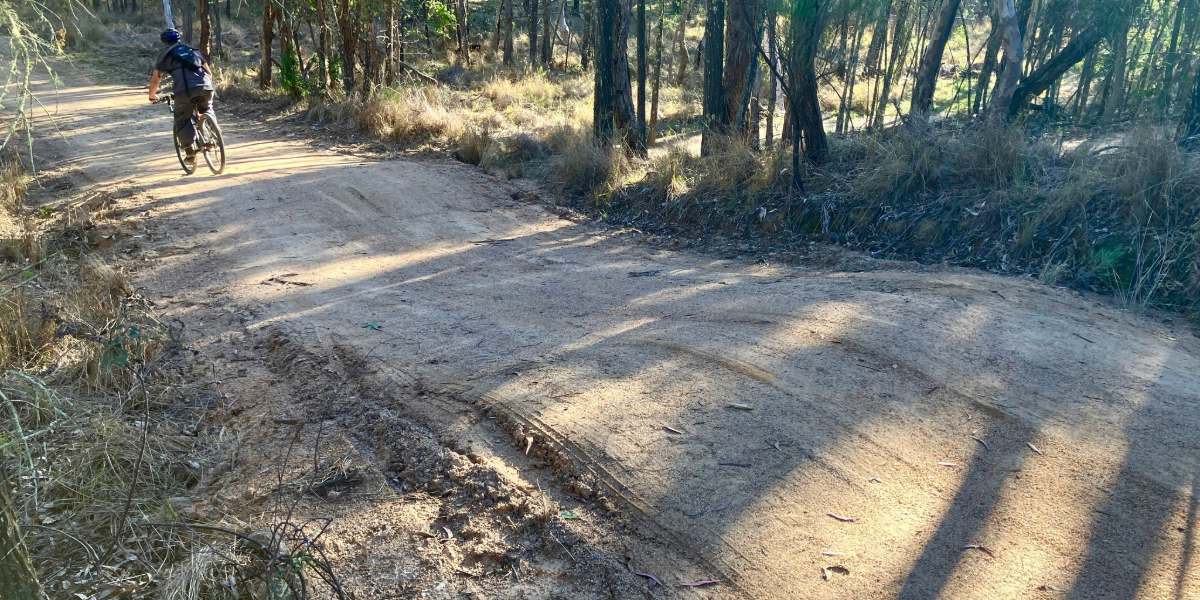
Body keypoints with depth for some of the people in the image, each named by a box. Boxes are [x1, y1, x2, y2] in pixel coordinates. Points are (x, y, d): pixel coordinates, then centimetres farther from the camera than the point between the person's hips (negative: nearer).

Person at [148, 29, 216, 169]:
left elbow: (155, 80, 19)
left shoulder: (164, 56, 19)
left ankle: (190, 153, 4)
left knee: (183, 121, 12)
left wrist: (153, 96, 35)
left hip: (184, 90, -3)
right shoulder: (194, 51, 27)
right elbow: (209, 72, 28)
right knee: (206, 110, 30)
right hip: (205, 87, 3)